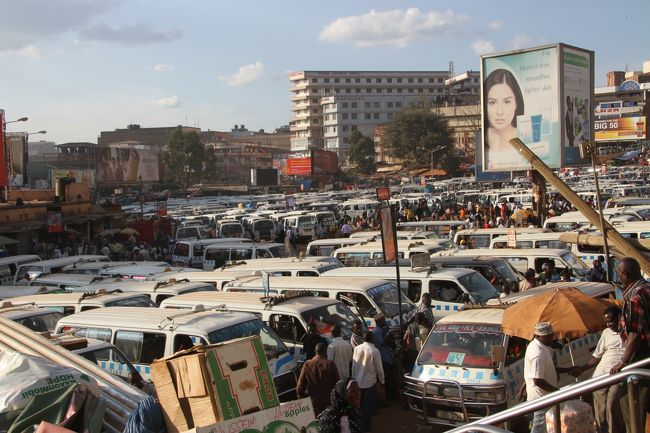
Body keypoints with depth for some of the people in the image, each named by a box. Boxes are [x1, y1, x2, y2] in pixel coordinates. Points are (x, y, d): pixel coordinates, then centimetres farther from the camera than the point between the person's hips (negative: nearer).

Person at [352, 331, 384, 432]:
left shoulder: (357, 349, -6)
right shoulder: (374, 351, -17)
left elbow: (353, 365, 3)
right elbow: (379, 368, -9)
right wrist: (382, 380, 6)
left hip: (357, 381, 4)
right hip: (370, 382, -4)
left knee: (360, 404, 18)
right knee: (368, 405, 10)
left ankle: (358, 424, 28)